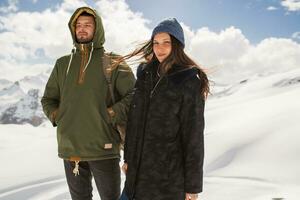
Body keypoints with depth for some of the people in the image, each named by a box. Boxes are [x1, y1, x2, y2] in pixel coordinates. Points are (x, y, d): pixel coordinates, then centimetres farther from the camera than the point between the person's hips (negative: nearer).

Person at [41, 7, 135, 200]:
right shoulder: (63, 63, 12)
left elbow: (134, 95, -7)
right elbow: (48, 99, 19)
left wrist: (110, 116, -14)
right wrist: (58, 117, 2)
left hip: (103, 149, -4)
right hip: (69, 149, 4)